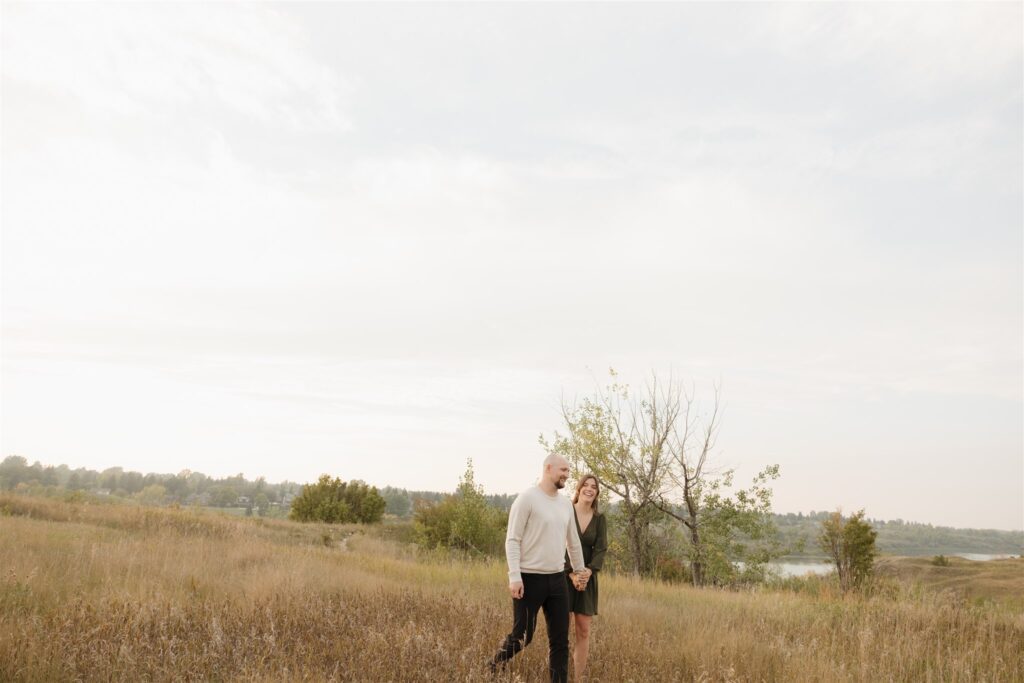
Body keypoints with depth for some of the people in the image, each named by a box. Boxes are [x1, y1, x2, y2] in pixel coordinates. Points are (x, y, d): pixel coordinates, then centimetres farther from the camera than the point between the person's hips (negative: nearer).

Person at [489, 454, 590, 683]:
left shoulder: (566, 503, 11)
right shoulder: (527, 498, -10)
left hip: (557, 579, 6)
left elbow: (573, 541, 23)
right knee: (522, 636, 1)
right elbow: (512, 540, -13)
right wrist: (514, 576, -20)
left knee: (560, 639, 8)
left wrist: (580, 569, 29)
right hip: (529, 579, -6)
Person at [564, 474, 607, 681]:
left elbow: (601, 550, -1)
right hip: (564, 576, -3)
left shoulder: (599, 519, 5)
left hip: (587, 579, 3)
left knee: (583, 631, 3)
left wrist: (587, 574, -17)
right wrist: (572, 574, -18)